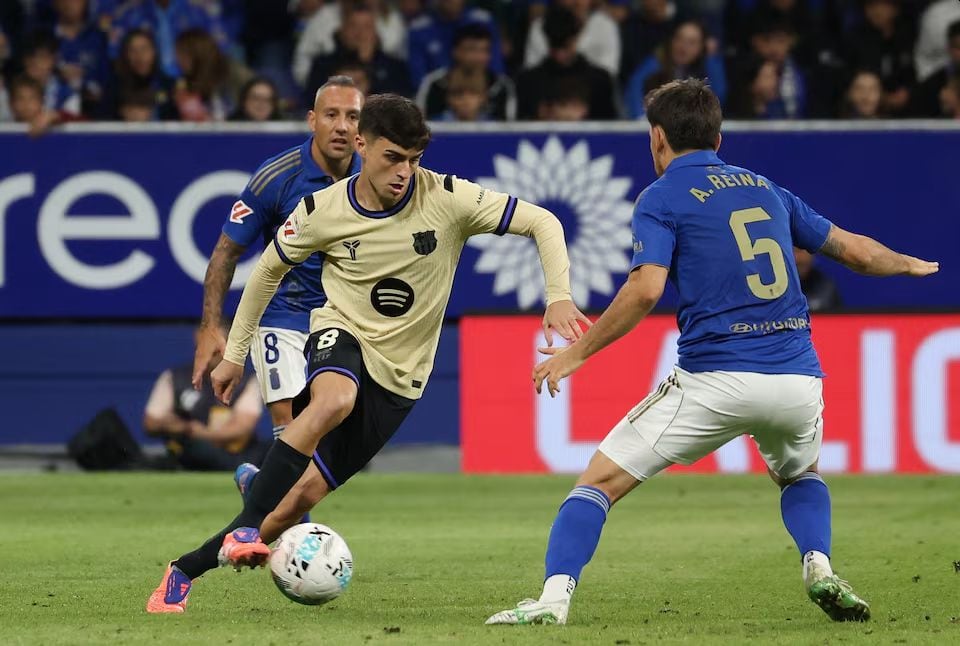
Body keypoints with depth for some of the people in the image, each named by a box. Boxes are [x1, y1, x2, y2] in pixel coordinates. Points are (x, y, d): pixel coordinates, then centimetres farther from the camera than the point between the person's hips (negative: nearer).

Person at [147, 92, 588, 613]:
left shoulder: (447, 199, -14)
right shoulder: (322, 212, -9)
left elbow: (542, 223, -9)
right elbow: (269, 269, 9)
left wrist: (558, 297, -23)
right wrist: (234, 353, 12)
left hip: (400, 375, 1)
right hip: (341, 335, -1)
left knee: (307, 491, -6)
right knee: (333, 400, -39)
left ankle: (187, 569, 8)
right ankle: (245, 527, -35)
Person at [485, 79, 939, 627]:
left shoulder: (663, 198, 2)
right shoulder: (766, 189, 19)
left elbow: (646, 290, -13)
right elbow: (856, 250, 26)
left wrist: (578, 352, -5)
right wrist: (908, 265, 47)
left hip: (716, 381, -5)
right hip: (800, 377, 5)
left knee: (600, 480, 3)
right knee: (801, 476, 34)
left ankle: (555, 597, -13)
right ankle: (818, 564, 7)